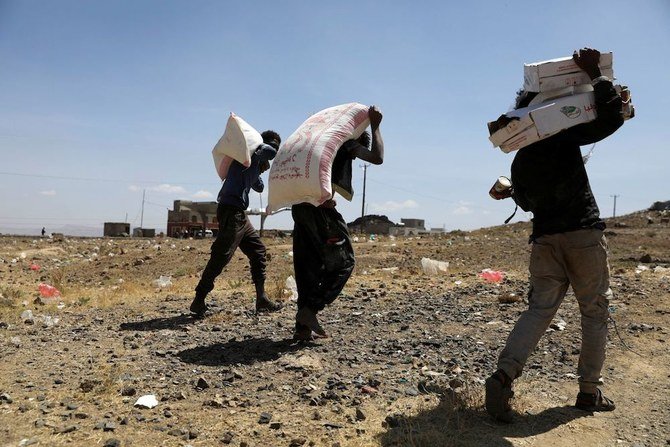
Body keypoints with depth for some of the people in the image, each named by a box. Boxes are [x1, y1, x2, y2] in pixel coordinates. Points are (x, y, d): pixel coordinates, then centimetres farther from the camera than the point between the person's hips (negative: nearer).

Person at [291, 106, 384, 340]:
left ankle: (302, 326, 9)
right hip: (321, 207, -8)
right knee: (343, 262, 2)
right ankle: (310, 310, -9)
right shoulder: (346, 141, 7)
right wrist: (375, 126, 4)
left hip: (298, 205, 8)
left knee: (308, 266, 10)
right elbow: (377, 158, -5)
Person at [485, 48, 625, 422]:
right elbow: (613, 118, -11)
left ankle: (504, 374, -16)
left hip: (545, 238, 5)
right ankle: (590, 391, 12)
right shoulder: (564, 136, -4)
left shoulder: (519, 161, 13)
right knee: (596, 311, 7)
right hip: (583, 233, -4)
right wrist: (596, 74, -4)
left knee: (540, 308, 4)